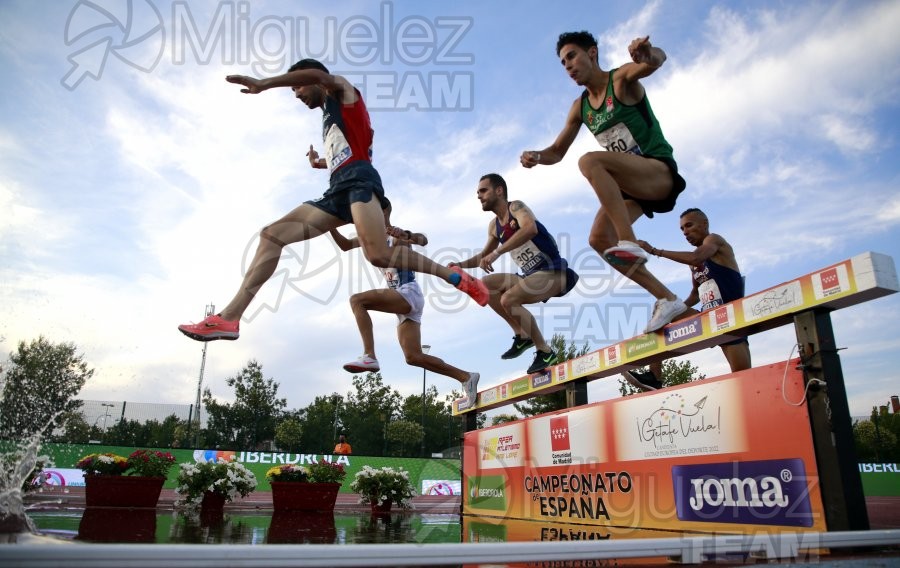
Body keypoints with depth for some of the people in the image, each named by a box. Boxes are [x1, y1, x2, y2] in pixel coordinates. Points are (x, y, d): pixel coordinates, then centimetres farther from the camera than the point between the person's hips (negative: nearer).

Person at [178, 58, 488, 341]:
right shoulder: (331, 119, 35)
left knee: (378, 254, -31)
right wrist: (321, 163, 39)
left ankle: (456, 277, -15)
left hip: (359, 181, -9)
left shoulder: (343, 92, 12)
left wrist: (263, 83, -13)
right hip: (338, 191, 9)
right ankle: (230, 317, -9)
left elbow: (317, 74, -12)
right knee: (272, 234, -1)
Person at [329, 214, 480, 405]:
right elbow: (346, 245, 13)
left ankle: (369, 356, -29)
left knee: (357, 300, -23)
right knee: (413, 357, 7)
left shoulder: (397, 235, -7)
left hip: (409, 294, -9)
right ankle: (466, 377, 13)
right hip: (403, 300, 10)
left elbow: (423, 240, -28)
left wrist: (406, 235, -50)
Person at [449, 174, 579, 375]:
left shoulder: (516, 207, -11)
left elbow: (530, 228, -34)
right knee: (485, 285, -1)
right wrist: (461, 264, 8)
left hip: (553, 273, -8)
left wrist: (497, 252, -37)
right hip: (532, 277, 8)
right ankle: (522, 335, 2)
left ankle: (545, 352, -12)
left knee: (508, 300, -26)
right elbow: (484, 256, 26)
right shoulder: (494, 226, 12)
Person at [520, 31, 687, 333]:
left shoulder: (622, 78, -7)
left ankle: (630, 242, -36)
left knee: (590, 161, -30)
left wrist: (648, 53, -54)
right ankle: (667, 299, -2)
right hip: (630, 185, 8)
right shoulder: (580, 108, 12)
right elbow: (557, 151, 15)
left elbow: (655, 61, -29)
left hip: (659, 173, -8)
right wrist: (537, 156, -8)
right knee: (599, 240, -8)